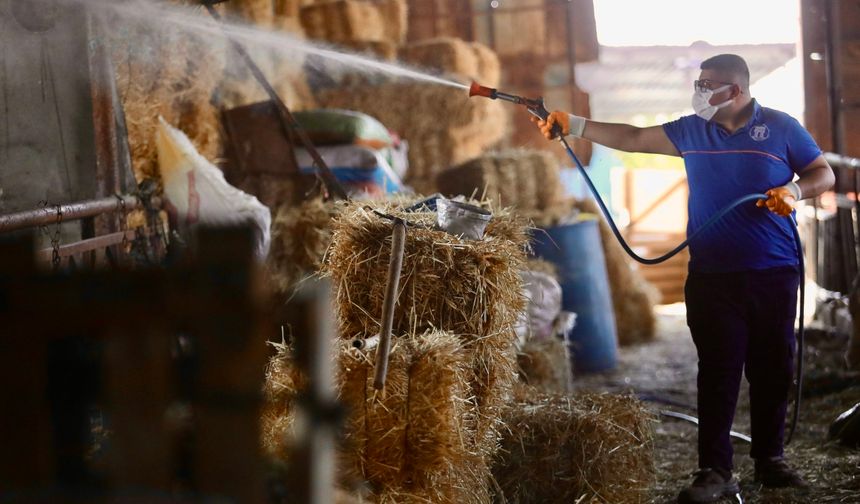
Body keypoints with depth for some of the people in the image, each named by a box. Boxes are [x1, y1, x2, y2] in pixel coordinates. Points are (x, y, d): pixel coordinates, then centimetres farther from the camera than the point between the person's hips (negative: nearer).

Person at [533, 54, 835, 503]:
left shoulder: (781, 128, 1)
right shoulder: (691, 131, 8)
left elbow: (824, 174, 6)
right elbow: (632, 138, 6)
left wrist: (794, 191, -15)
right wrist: (573, 125, -2)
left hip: (774, 274, -1)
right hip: (712, 276, 1)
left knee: (773, 369, 7)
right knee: (718, 373, -2)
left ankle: (770, 461, 20)